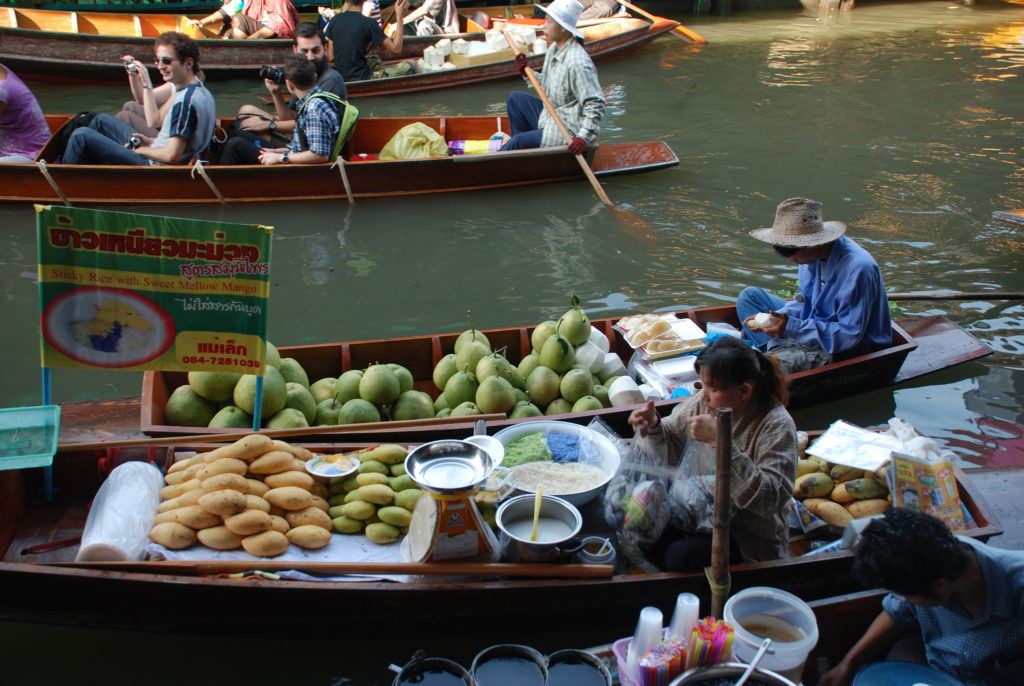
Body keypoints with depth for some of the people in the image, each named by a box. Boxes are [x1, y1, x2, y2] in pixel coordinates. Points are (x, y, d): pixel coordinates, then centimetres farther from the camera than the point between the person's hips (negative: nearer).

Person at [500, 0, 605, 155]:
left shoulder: (578, 63, -25)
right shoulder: (553, 49, 5)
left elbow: (596, 104, -26)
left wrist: (583, 137, -33)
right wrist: (527, 72, 2)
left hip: (568, 133, -10)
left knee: (518, 142, -20)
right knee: (515, 98, 16)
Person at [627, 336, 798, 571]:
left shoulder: (776, 426, -21)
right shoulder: (701, 403, -6)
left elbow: (769, 499, -32)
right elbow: (669, 449, 11)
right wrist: (653, 427, -13)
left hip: (749, 535, -5)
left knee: (680, 556, -26)